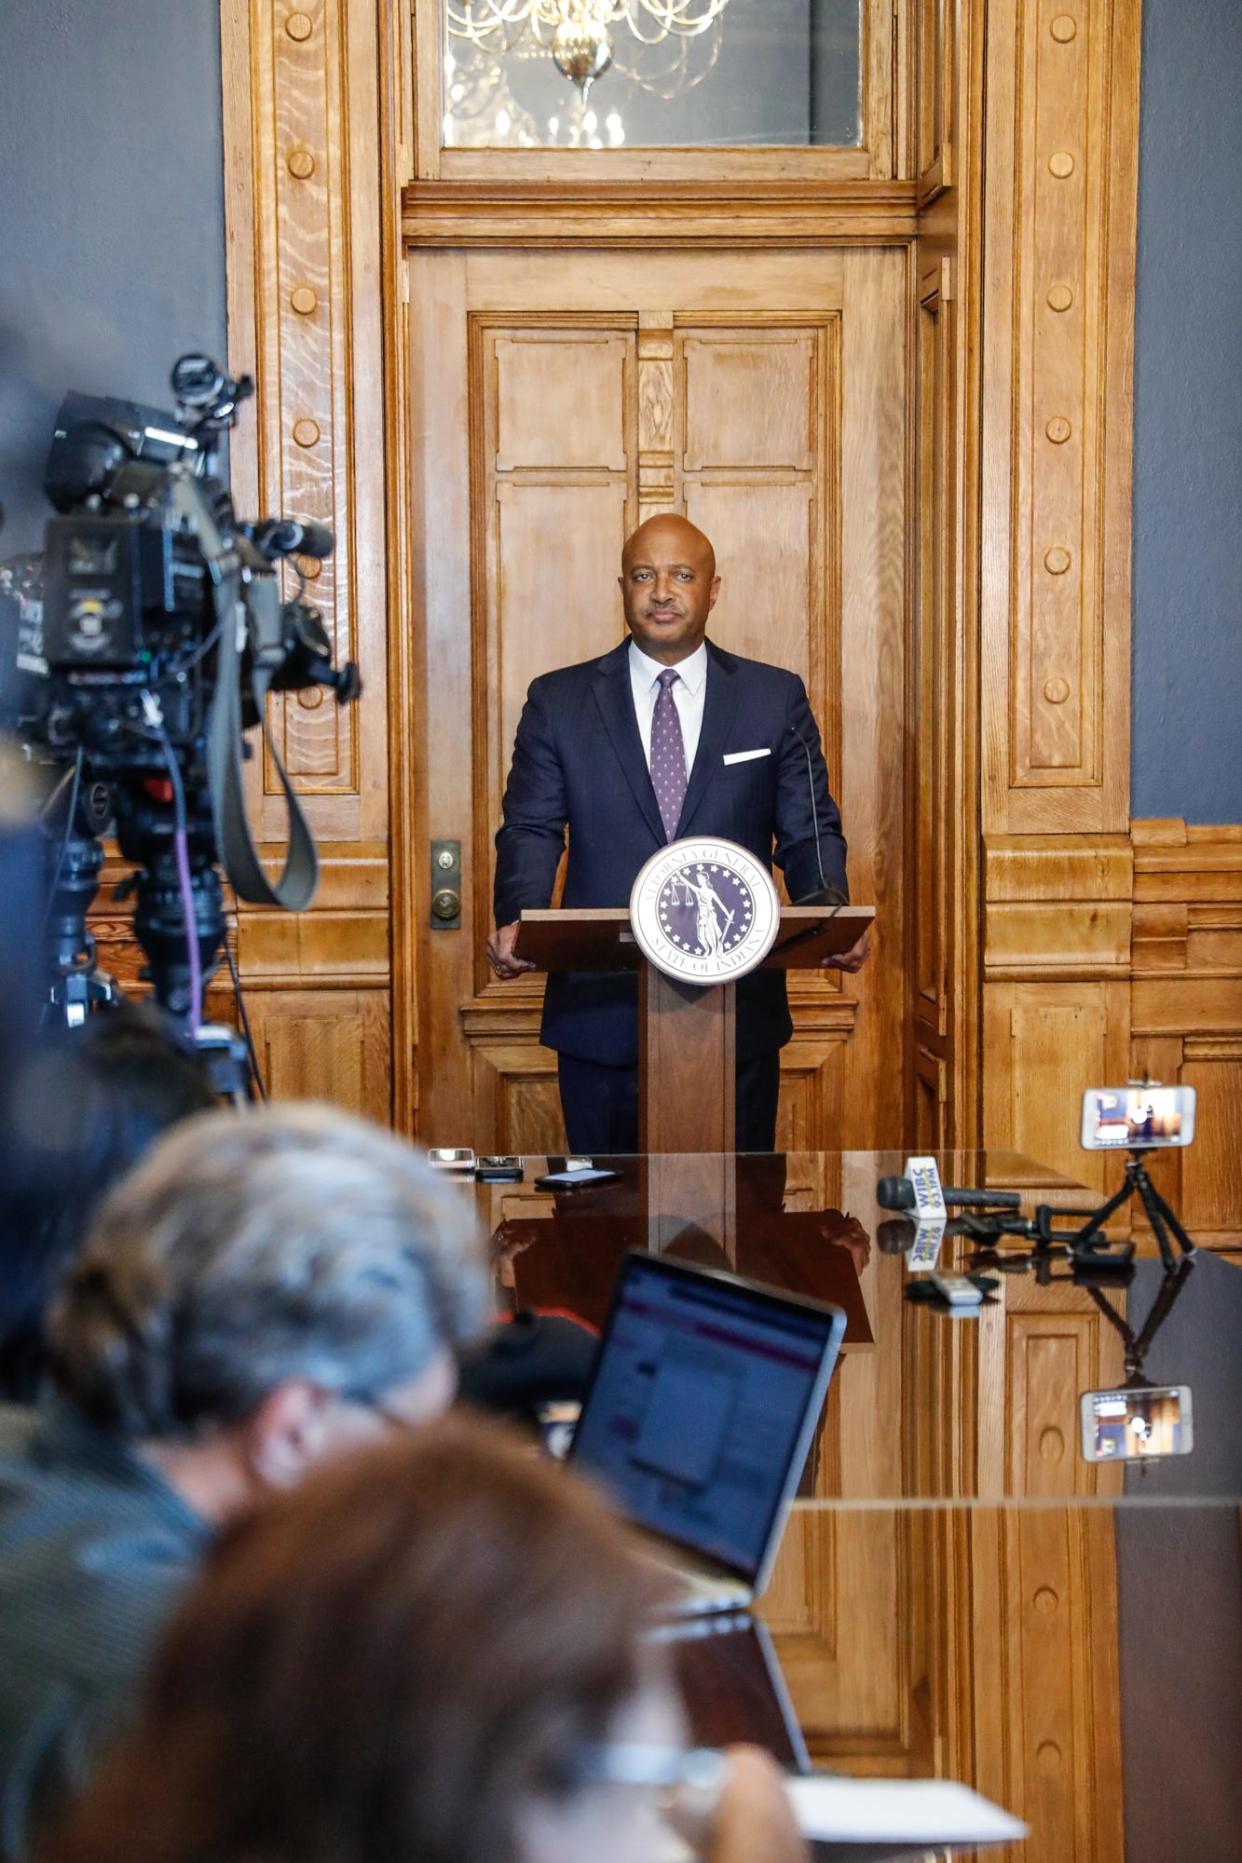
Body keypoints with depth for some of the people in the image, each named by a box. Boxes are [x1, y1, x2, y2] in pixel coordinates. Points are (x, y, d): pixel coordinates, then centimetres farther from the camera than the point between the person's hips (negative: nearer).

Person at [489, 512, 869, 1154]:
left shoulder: (776, 699, 7)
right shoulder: (558, 702, 7)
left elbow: (809, 831, 5)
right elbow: (531, 829, 3)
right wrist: (517, 921, -17)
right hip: (601, 1010, 0)